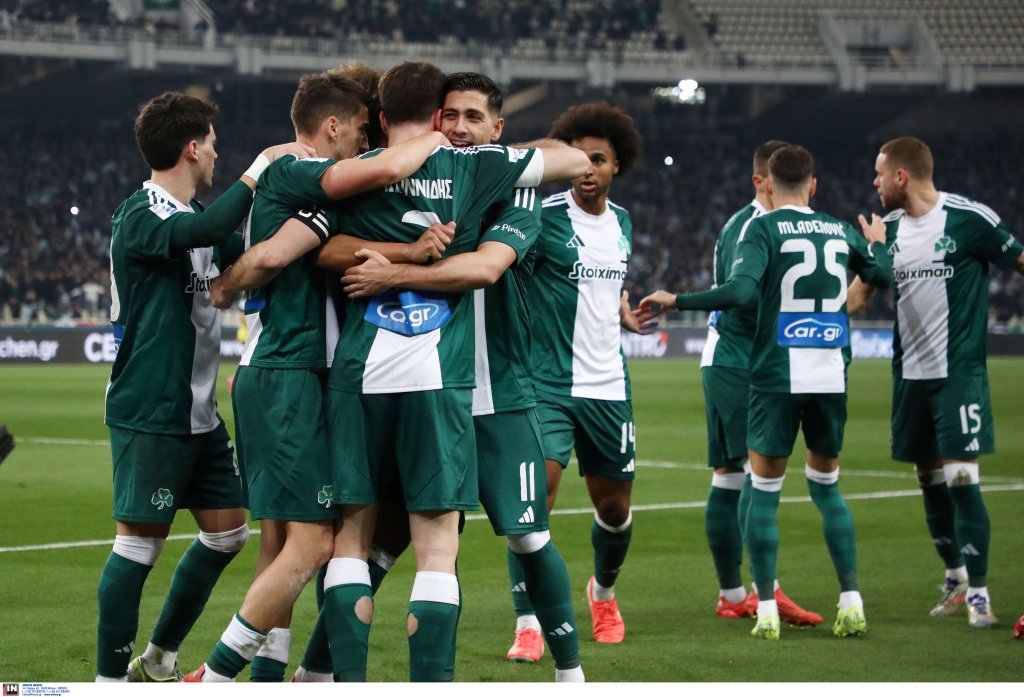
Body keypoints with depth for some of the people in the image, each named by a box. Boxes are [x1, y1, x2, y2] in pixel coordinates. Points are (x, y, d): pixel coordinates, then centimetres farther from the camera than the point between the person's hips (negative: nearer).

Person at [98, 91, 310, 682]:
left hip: (199, 411, 10)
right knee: (140, 543, -7)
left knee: (227, 532, 12)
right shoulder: (141, 216, -15)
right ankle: (109, 680, 0)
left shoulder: (193, 214, 14)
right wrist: (260, 169, -27)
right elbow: (204, 231, -36)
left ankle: (158, 660, 24)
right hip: (149, 413, -9)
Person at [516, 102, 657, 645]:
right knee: (537, 494, -18)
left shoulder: (621, 222, 10)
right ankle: (528, 622, -13)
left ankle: (603, 591, 41)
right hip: (549, 381, -6)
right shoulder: (544, 215, -11)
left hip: (608, 385, 6)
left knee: (614, 505, 13)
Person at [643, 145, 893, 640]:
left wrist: (676, 301, -11)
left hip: (777, 376, -4)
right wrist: (877, 243, 43)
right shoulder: (841, 231, 10)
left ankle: (767, 611, 0)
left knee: (764, 491, 5)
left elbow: (741, 291, -19)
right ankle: (851, 603, 10)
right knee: (826, 486, 17)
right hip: (832, 377, 4)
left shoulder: (762, 228, -5)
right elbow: (884, 278, 23)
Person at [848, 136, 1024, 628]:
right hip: (910, 371, 6)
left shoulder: (970, 218, -10)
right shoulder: (888, 228, 9)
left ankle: (977, 592, -6)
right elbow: (860, 292, 16)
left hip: (959, 370, -6)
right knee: (929, 477, 11)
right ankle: (954, 578, 27)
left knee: (961, 477, -11)